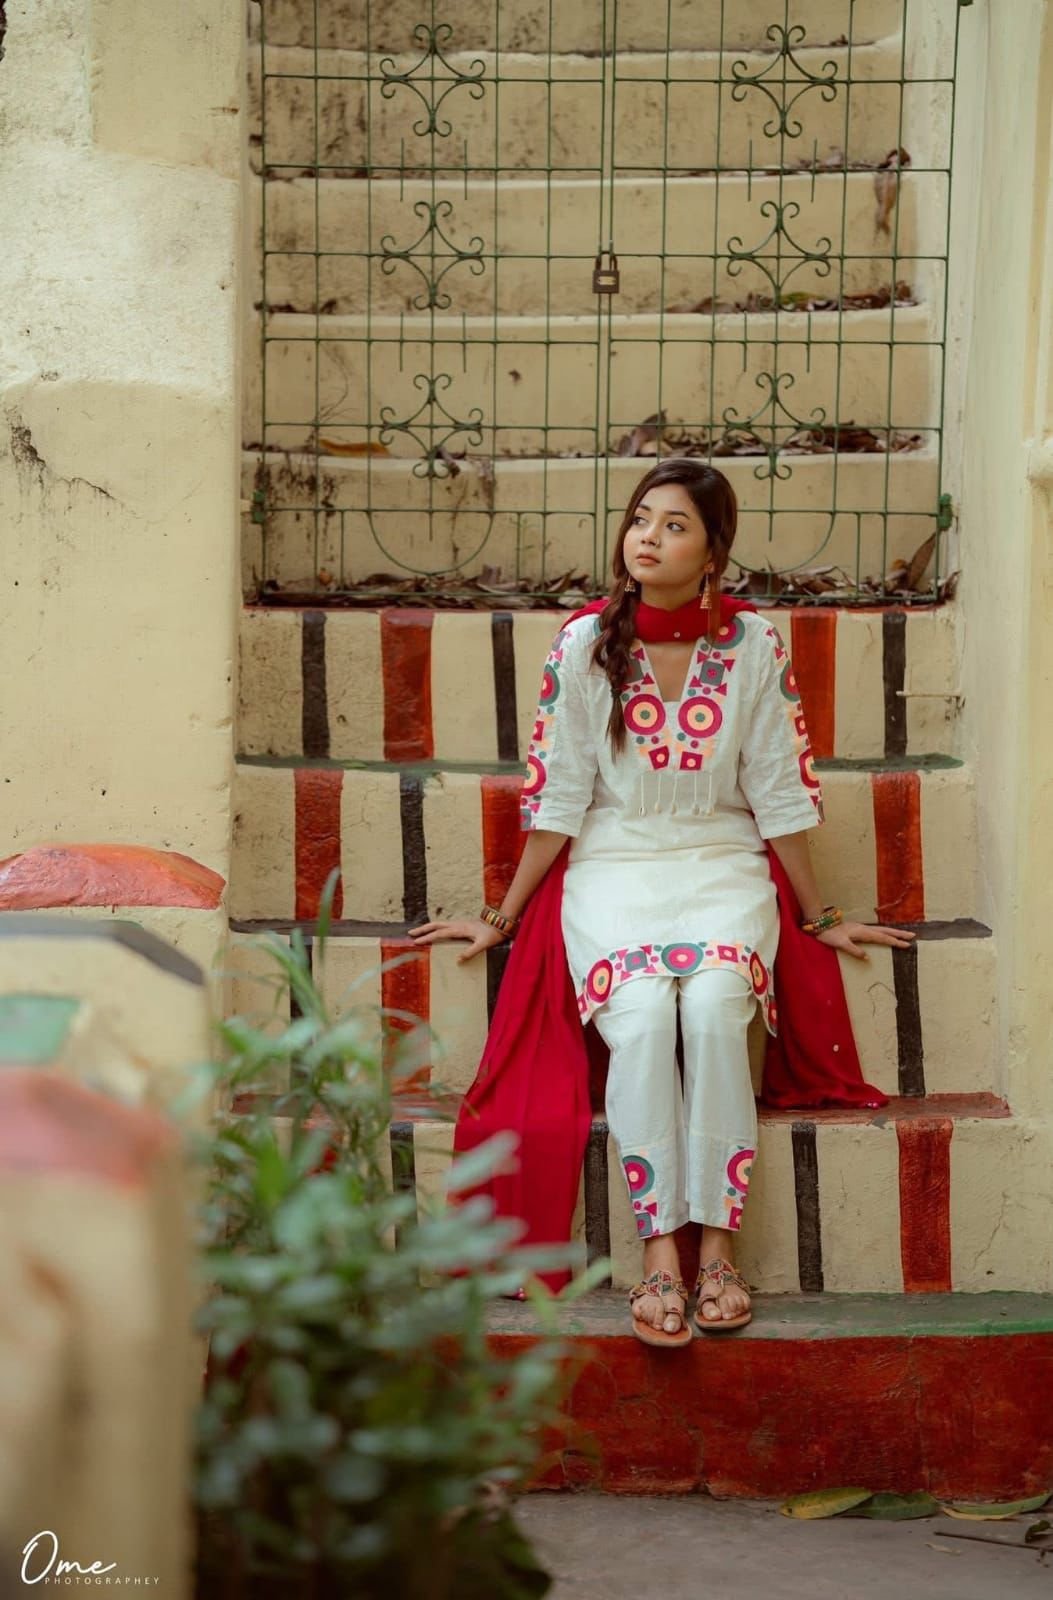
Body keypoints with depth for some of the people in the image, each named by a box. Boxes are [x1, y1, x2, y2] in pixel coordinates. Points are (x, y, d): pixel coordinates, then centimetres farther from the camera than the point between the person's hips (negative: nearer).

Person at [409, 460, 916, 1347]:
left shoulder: (755, 645, -1)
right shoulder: (585, 643, -2)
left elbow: (779, 793, 6)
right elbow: (559, 798, 4)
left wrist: (821, 917, 10)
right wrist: (502, 918, 6)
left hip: (725, 866, 0)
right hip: (614, 867, 0)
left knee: (713, 1006, -31)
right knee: (641, 1015, -30)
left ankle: (718, 1241, -25)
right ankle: (660, 1252, -28)